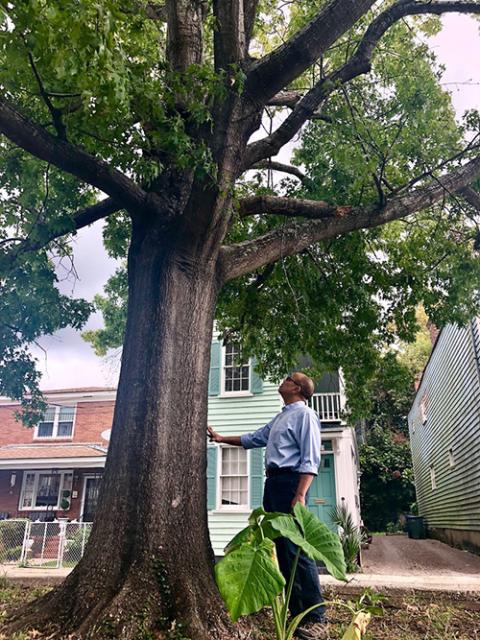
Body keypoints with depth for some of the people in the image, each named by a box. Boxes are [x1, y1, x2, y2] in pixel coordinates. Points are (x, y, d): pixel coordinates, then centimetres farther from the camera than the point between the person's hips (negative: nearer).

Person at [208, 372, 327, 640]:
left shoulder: (304, 414, -7)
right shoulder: (281, 417, 21)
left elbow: (310, 459, -15)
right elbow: (254, 438, 32)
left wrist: (300, 495, -23)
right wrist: (222, 438, 32)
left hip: (290, 481, -9)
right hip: (273, 482, 10)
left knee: (297, 548, -10)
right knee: (281, 547, 11)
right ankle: (296, 611, 20)